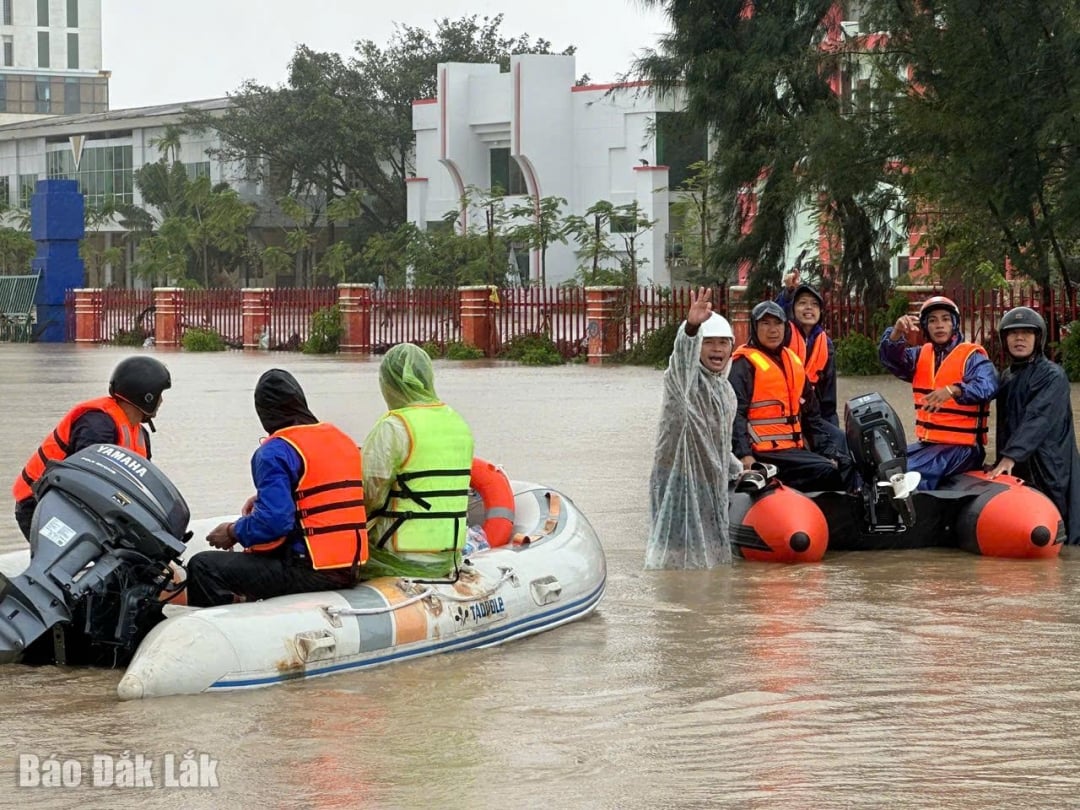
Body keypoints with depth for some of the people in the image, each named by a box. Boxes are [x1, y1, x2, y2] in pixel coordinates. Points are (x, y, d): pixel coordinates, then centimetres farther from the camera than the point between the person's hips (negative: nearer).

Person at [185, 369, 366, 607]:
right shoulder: (343, 441, 14)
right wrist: (264, 497, 27)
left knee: (202, 568, -7)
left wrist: (234, 533, -3)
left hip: (310, 570, -9)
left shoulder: (276, 451, -12)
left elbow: (274, 521, -22)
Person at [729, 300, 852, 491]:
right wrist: (744, 454, -25)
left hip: (795, 448, 8)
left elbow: (809, 412, 25)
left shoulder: (792, 360, 21)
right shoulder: (745, 363, -4)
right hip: (764, 452, -8)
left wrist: (828, 450, 16)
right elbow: (735, 412, -13)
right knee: (826, 472, -22)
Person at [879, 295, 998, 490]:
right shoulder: (921, 355, 15)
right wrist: (897, 332, -20)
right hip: (926, 443, 7)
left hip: (961, 446, -7)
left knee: (911, 474, -27)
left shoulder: (972, 356, -6)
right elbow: (889, 358, 1)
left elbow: (987, 386, -24)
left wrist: (952, 390, -43)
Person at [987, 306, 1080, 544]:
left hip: (1050, 470, -7)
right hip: (1014, 469, 7)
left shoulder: (1052, 376, -6)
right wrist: (1000, 461, 14)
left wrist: (1010, 456, -28)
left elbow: (1037, 420, -19)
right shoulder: (1006, 377, 18)